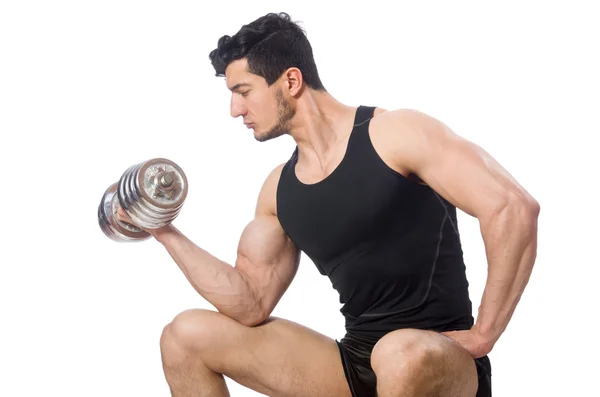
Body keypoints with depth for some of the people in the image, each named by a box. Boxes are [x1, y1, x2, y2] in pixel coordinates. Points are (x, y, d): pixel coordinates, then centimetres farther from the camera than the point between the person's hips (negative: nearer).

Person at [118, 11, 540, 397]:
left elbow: (513, 208, -19)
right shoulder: (279, 189, 9)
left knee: (401, 355, -43)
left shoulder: (396, 134, -11)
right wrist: (168, 233, 3)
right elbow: (253, 306, 8)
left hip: (442, 362, -6)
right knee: (188, 335, 2)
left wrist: (483, 335, -18)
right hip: (356, 363, 6)